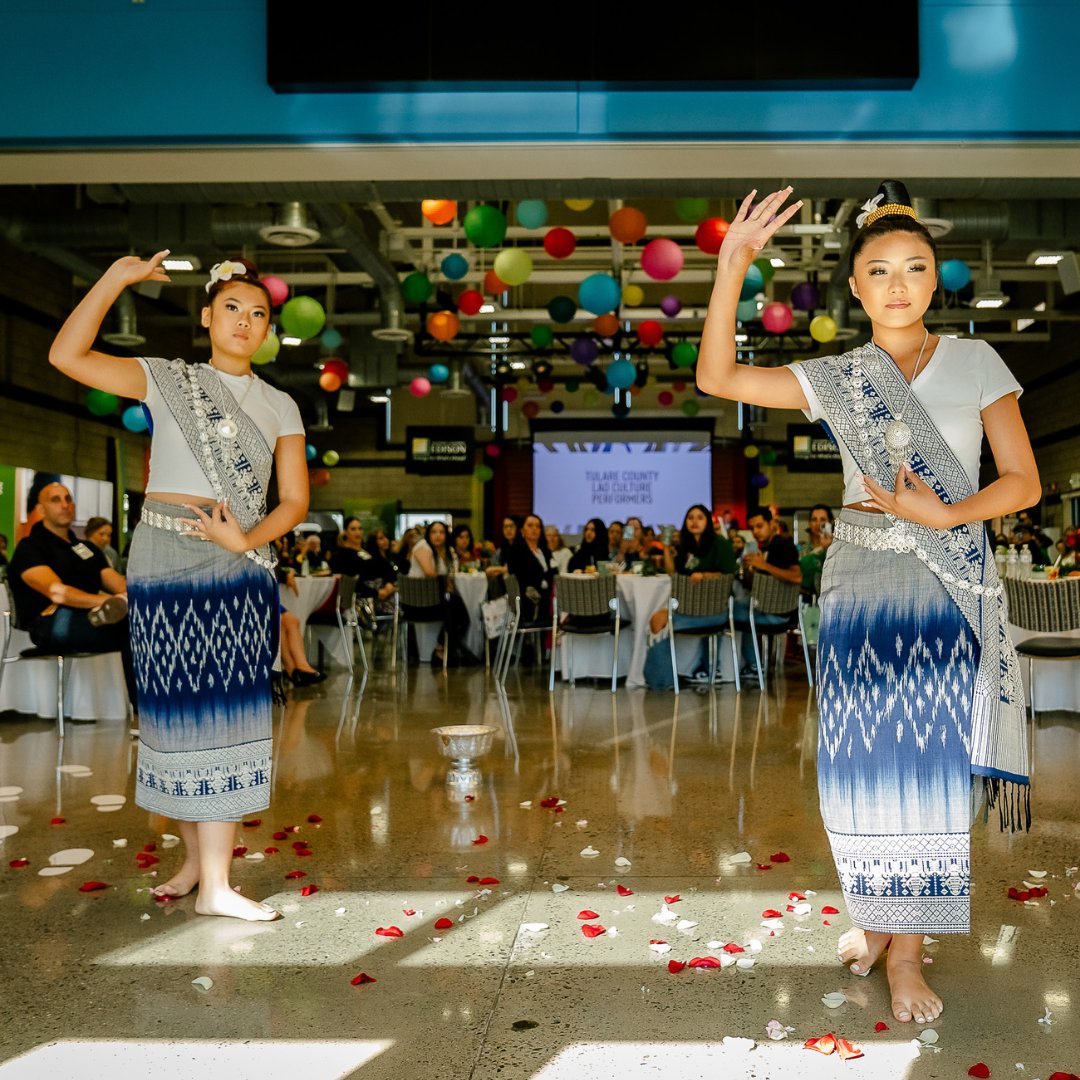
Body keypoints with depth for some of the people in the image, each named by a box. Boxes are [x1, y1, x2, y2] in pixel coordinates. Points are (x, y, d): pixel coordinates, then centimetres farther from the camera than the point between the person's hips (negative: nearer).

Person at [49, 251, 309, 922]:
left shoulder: (280, 406, 11)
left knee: (227, 711, -3)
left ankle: (216, 881, 0)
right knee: (176, 708, 4)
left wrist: (247, 539, -12)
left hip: (239, 568, 1)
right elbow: (67, 355, -7)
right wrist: (117, 278, -10)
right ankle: (195, 858, 20)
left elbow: (295, 500, 5)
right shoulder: (166, 380, 6)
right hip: (163, 561, -1)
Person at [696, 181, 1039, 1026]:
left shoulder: (976, 363, 2)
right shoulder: (837, 379, 5)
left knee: (930, 762, 1)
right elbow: (718, 376, -6)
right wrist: (732, 268, -15)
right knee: (863, 760, 5)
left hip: (951, 592, -1)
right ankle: (879, 917, 26)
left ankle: (905, 949, 14)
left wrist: (943, 515, -16)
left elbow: (1025, 482, 0)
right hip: (861, 587, 1)